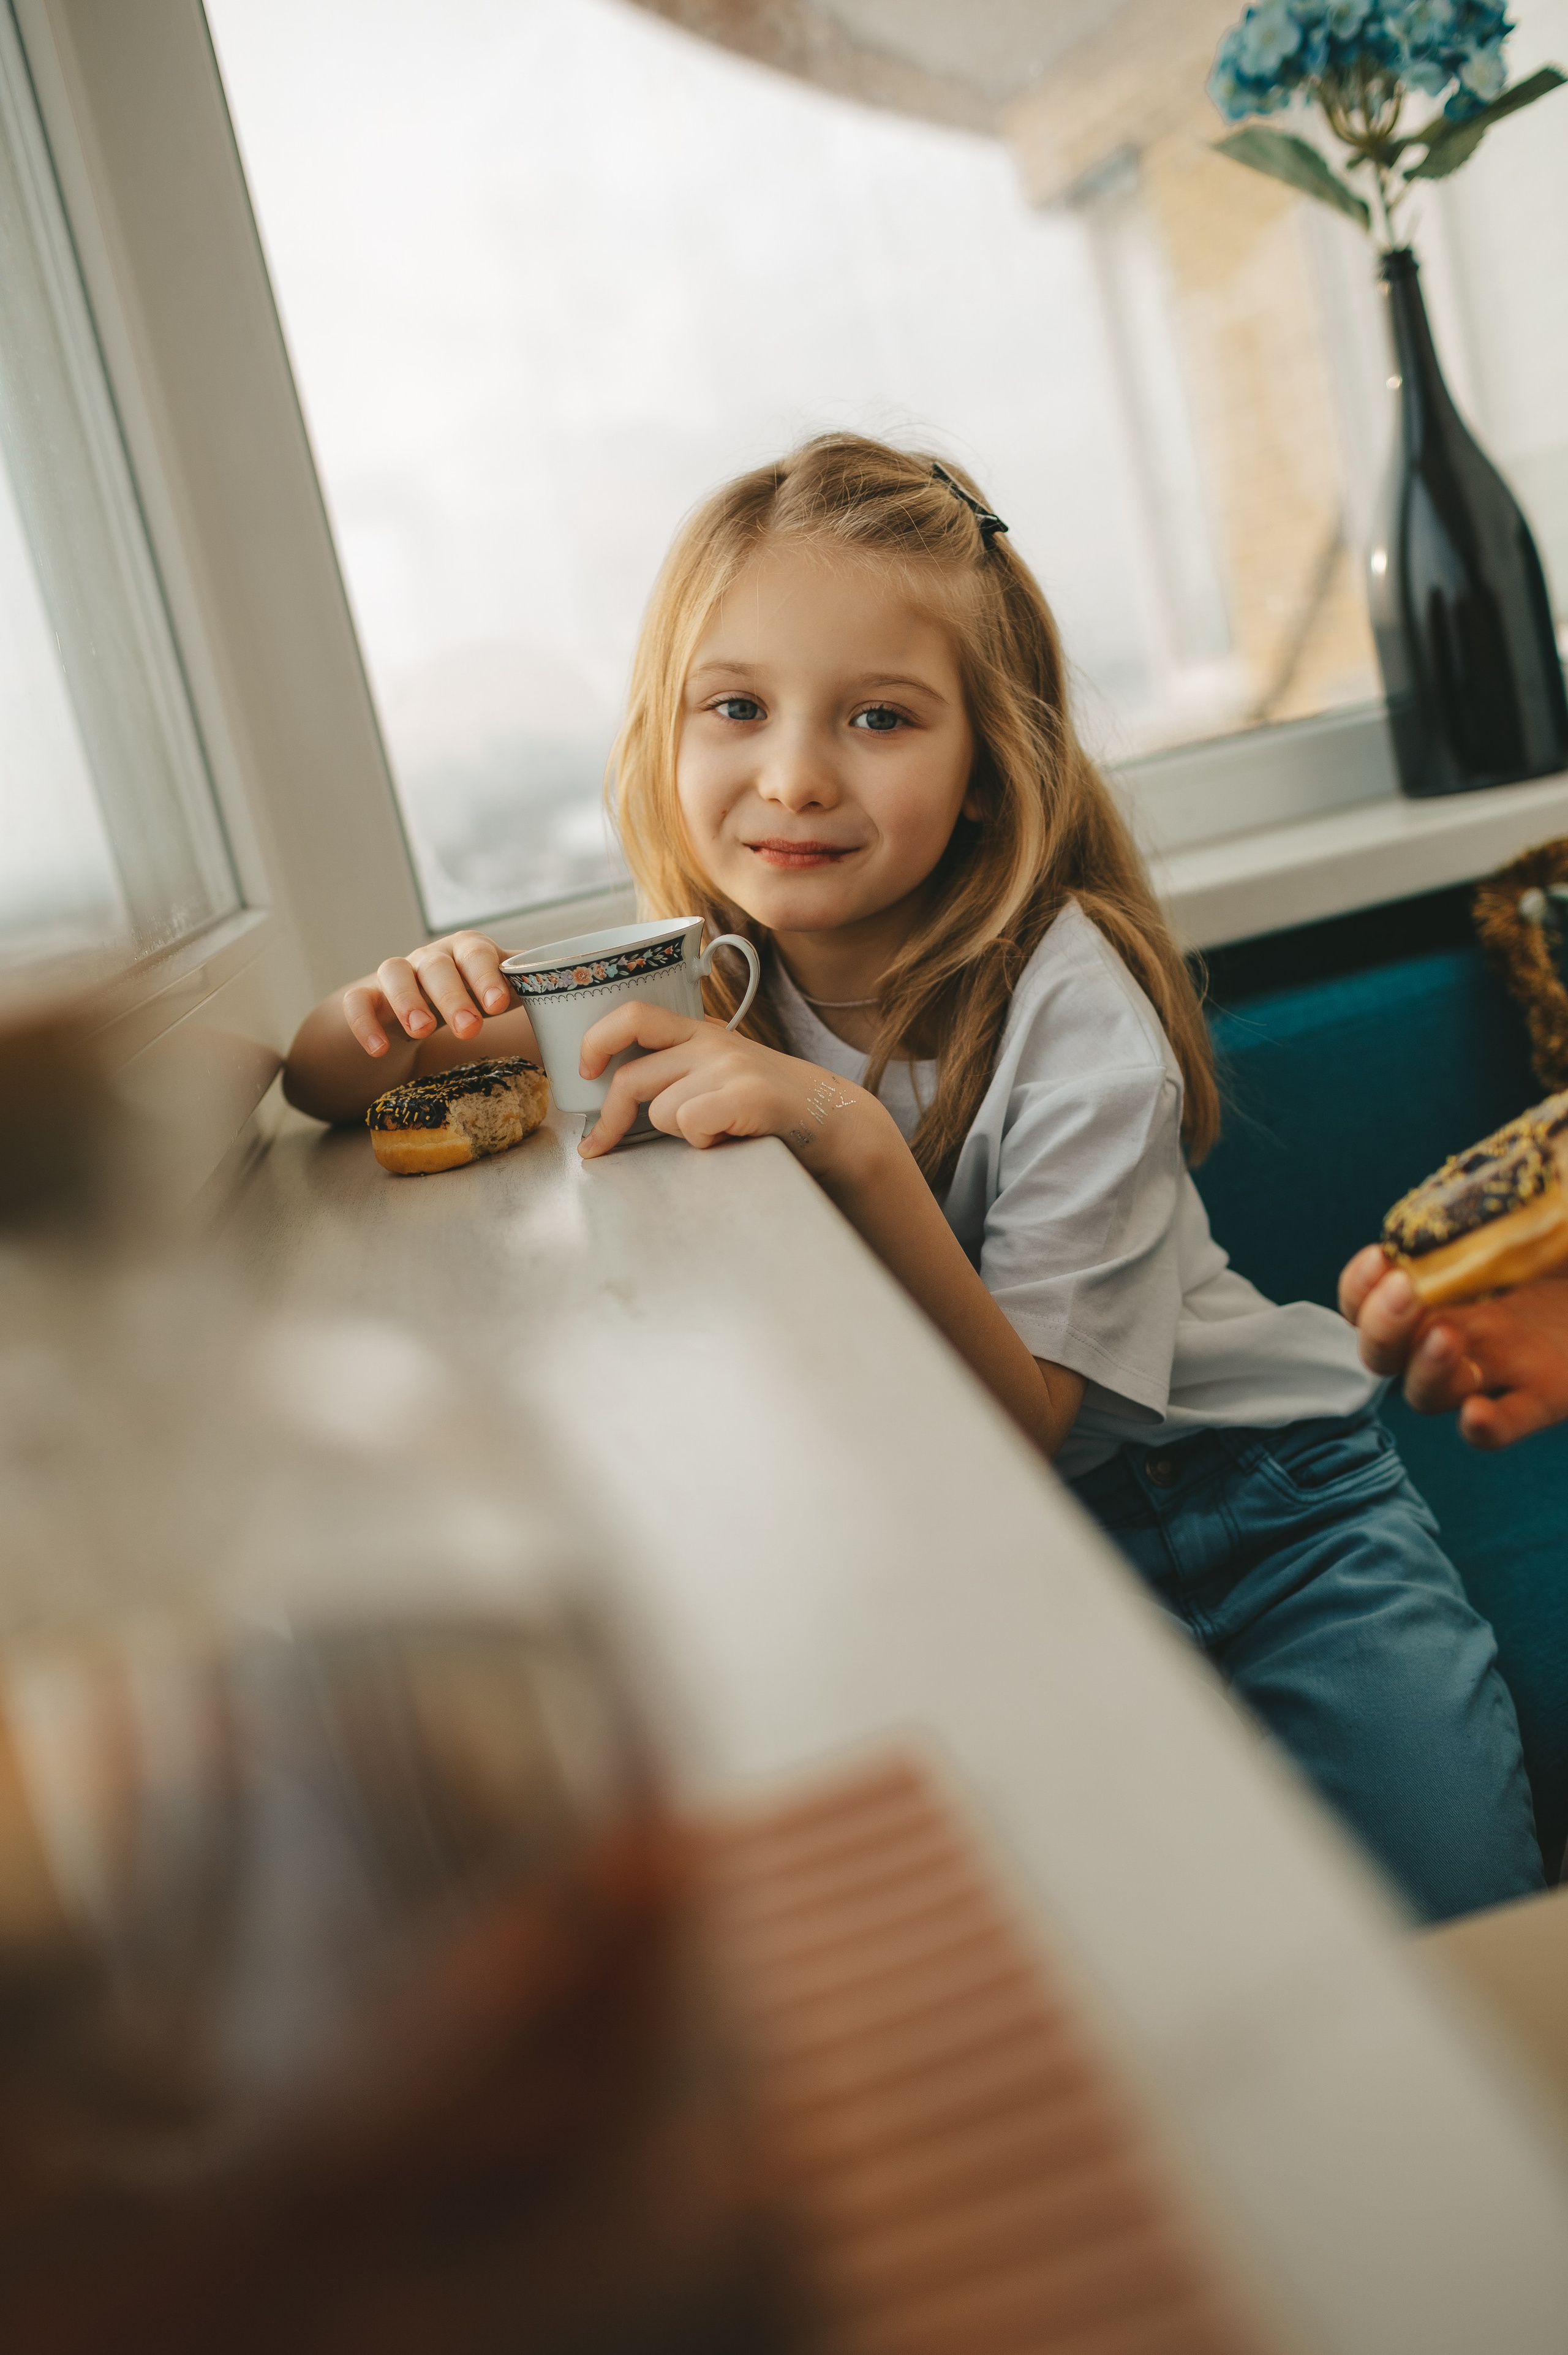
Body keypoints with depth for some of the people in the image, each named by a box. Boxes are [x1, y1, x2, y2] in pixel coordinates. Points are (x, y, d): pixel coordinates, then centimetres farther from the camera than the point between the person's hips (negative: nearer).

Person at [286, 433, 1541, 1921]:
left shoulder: (1065, 1005, -23)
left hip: (1244, 1492, -3)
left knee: (1445, 1916, -18)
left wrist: (854, 1141, -39)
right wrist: (397, 1013, -25)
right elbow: (318, 1088, 0)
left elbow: (1031, 1424, -26)